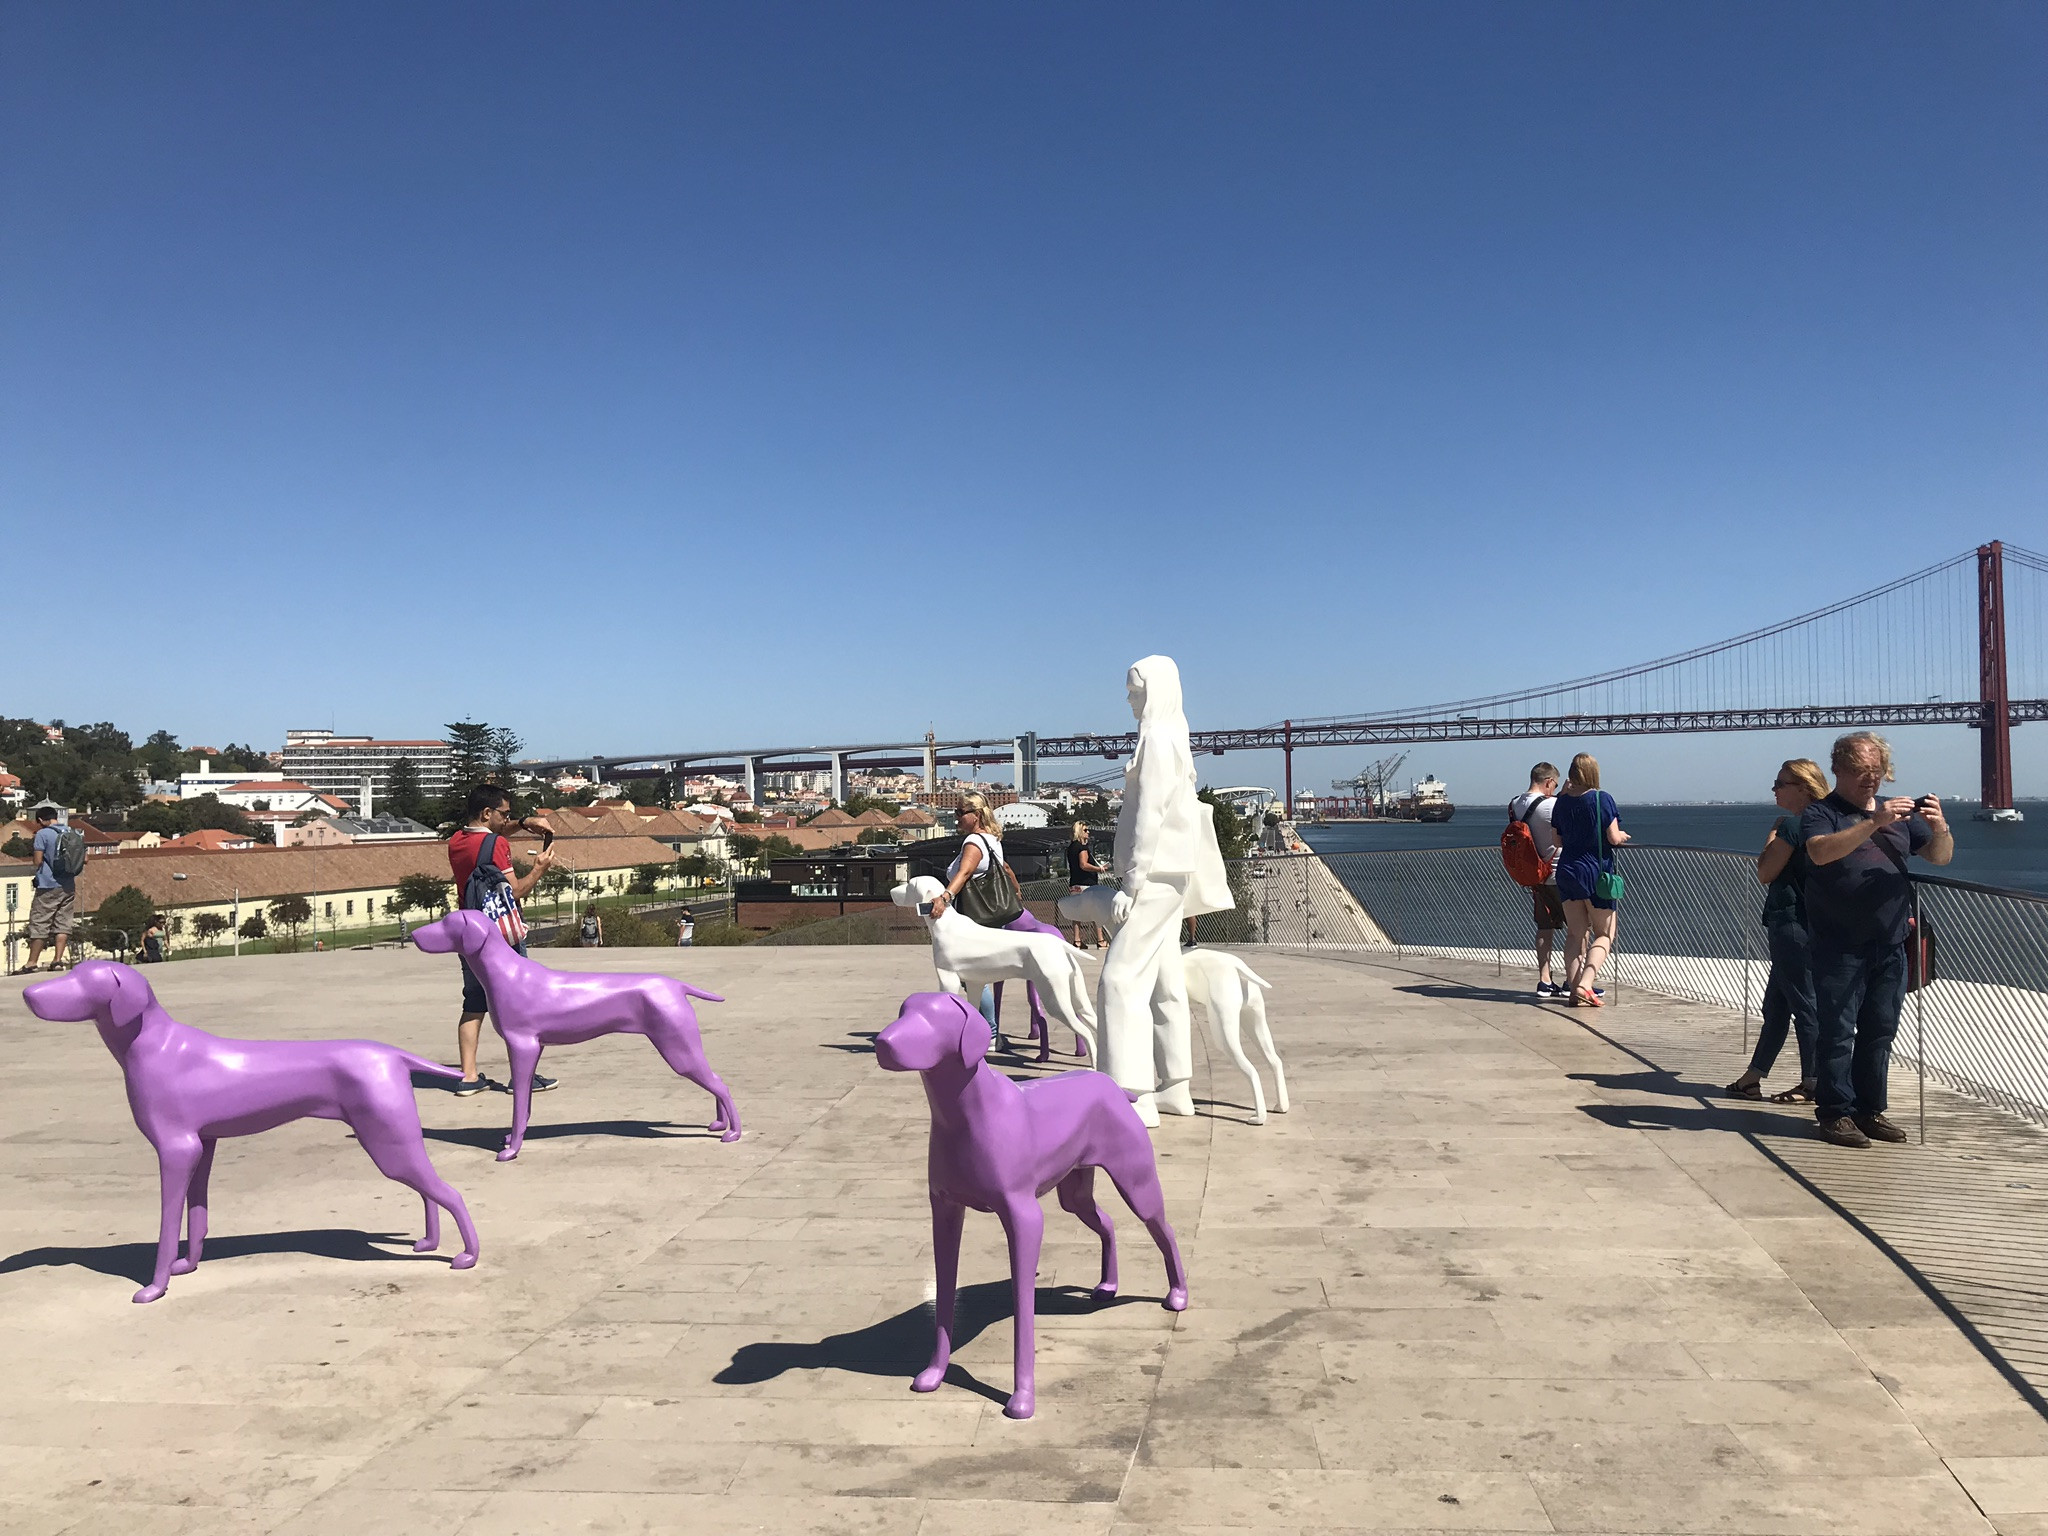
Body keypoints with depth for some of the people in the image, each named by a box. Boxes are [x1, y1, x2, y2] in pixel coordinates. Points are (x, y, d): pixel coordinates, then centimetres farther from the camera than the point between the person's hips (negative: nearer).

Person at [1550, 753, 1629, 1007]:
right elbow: (1613, 838, -12)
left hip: (1566, 872, 4)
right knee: (1604, 934, 5)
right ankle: (1585, 985, -12)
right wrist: (1622, 836, 10)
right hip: (1596, 872, -4)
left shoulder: (1562, 802, 2)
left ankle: (1573, 986, 4)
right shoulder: (1602, 799, -11)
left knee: (1576, 933, 12)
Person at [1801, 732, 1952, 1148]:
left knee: (1880, 1032, 9)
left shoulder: (1898, 812, 16)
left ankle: (1871, 1109, 19)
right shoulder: (1821, 813, -1)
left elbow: (1941, 856, 12)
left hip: (1890, 945, 5)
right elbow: (1821, 852, -21)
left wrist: (1940, 827, -9)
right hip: (1840, 946, -5)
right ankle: (1835, 1112, 2)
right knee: (1837, 1031, -4)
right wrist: (1874, 823, -28)